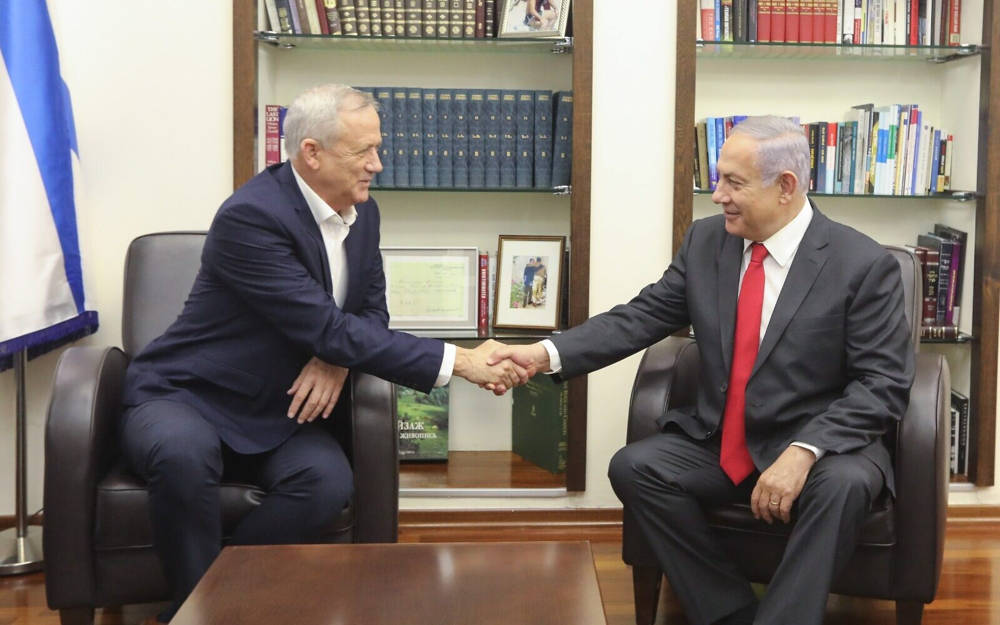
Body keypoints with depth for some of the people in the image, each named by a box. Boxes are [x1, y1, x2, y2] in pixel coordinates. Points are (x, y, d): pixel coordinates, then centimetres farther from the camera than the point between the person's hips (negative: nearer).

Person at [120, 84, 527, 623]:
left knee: (328, 480, -27)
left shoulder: (361, 212, 2)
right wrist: (458, 361, -27)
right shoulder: (250, 216, -23)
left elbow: (371, 311, 11)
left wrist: (338, 357, -15)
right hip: (184, 397, -5)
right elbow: (329, 329, -27)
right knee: (184, 456, -39)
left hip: (276, 413, 6)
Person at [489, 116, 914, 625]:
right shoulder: (705, 241, 2)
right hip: (720, 444, 5)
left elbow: (884, 384, -14)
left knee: (844, 484, -35)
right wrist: (546, 354, -15)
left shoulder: (863, 265, -12)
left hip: (819, 445, -4)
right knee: (634, 466, -18)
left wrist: (804, 450, -28)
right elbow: (642, 317, 0)